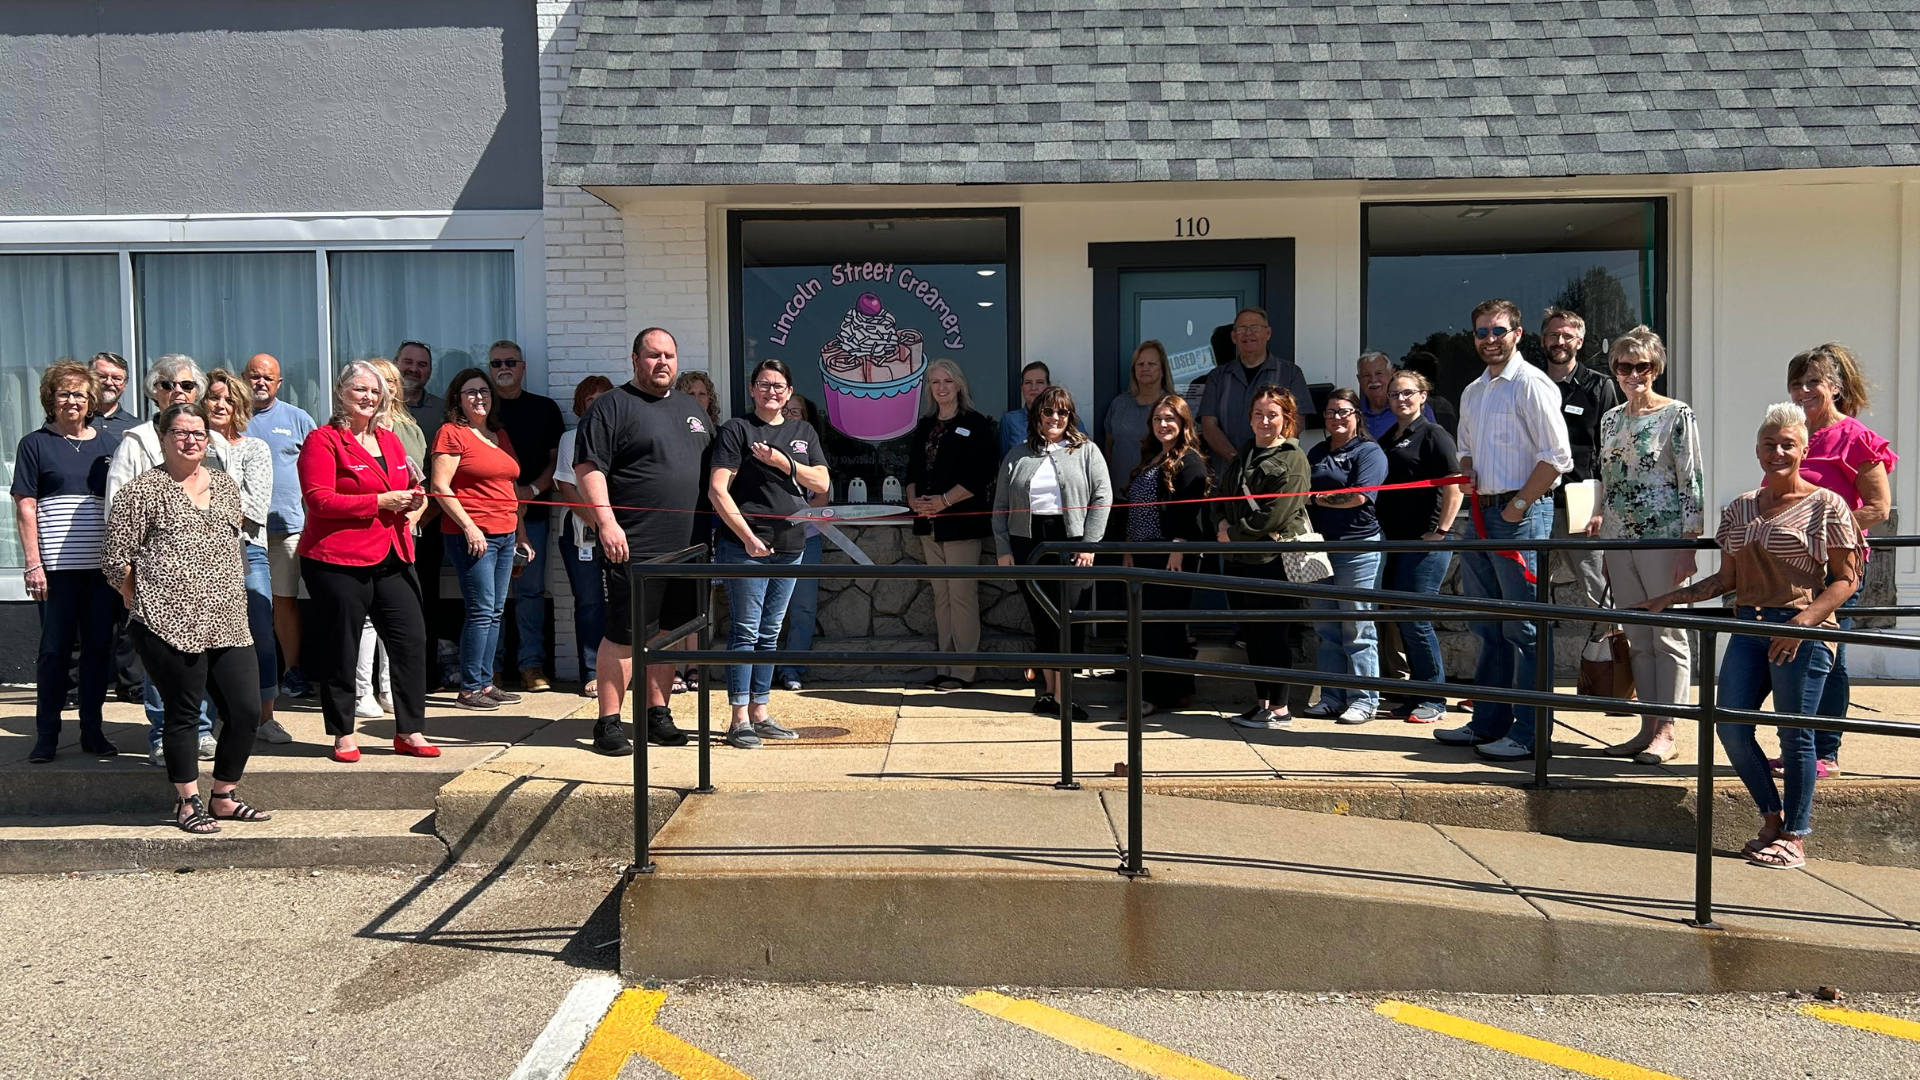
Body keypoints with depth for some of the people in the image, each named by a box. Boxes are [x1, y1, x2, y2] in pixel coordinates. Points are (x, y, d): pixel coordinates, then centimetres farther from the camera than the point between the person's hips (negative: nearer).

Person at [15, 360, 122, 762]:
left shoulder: (109, 443, 10)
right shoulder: (35, 444, 3)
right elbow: (25, 508, -1)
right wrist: (33, 564, -8)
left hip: (104, 563, 3)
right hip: (57, 565, -3)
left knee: (99, 646, 6)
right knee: (55, 648, 1)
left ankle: (93, 730, 16)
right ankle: (46, 735, 10)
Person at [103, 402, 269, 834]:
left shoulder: (226, 486, 16)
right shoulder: (143, 490, -1)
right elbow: (115, 560, -2)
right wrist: (147, 604, 2)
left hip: (228, 624, 5)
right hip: (170, 624, -5)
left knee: (246, 711, 2)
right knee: (183, 713, 3)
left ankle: (223, 798, 20)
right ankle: (188, 803, 17)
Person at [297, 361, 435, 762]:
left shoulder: (390, 440, 17)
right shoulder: (323, 440, -5)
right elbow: (320, 500, -15)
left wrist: (413, 497, 6)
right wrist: (379, 502, -17)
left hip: (391, 559, 7)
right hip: (338, 561, -6)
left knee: (411, 639, 3)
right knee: (340, 650, 3)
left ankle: (410, 730, 12)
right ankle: (343, 734, 15)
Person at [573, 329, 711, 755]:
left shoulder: (692, 408, 19)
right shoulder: (612, 406, -3)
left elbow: (714, 467, 26)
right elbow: (588, 466, -11)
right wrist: (606, 522, -20)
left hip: (685, 547, 7)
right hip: (633, 547, -6)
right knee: (625, 635, -4)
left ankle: (657, 715, 22)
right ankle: (608, 723, 4)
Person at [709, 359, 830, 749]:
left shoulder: (804, 433, 16)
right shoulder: (737, 429, -1)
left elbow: (822, 483, 6)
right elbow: (717, 489, -9)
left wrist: (782, 462, -9)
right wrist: (748, 537, -16)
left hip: (790, 546, 6)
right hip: (746, 545, -6)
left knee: (769, 633, 12)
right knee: (745, 631, -5)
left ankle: (759, 714, 19)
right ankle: (739, 721, -1)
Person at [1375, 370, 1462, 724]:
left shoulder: (1433, 435, -5)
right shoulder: (1387, 439, 16)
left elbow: (1454, 486, -12)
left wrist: (1442, 530, -15)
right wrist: (1379, 529, 14)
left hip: (1426, 542, -8)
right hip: (1394, 540, 8)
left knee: (1414, 618, -9)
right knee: (1401, 617, 9)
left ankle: (1433, 699, 1)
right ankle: (1416, 692, 19)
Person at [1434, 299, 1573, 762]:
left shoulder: (1531, 384, -8)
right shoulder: (1472, 392, 17)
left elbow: (1556, 456, -14)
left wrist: (1519, 505, -14)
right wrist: (1467, 473, 6)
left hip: (1521, 513, -9)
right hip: (1482, 512, 9)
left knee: (1524, 627, -7)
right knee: (1486, 625, 14)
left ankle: (1528, 734, -3)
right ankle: (1487, 724, 23)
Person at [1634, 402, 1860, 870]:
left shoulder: (1825, 505, -2)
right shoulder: (1740, 509, 14)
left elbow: (1846, 579, -4)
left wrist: (1803, 621, -17)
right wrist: (1671, 598, 9)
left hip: (1803, 631, -5)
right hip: (1749, 626, 6)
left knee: (1794, 734, -2)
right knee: (1731, 726, 1)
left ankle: (1795, 835, 13)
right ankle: (1772, 816, 21)